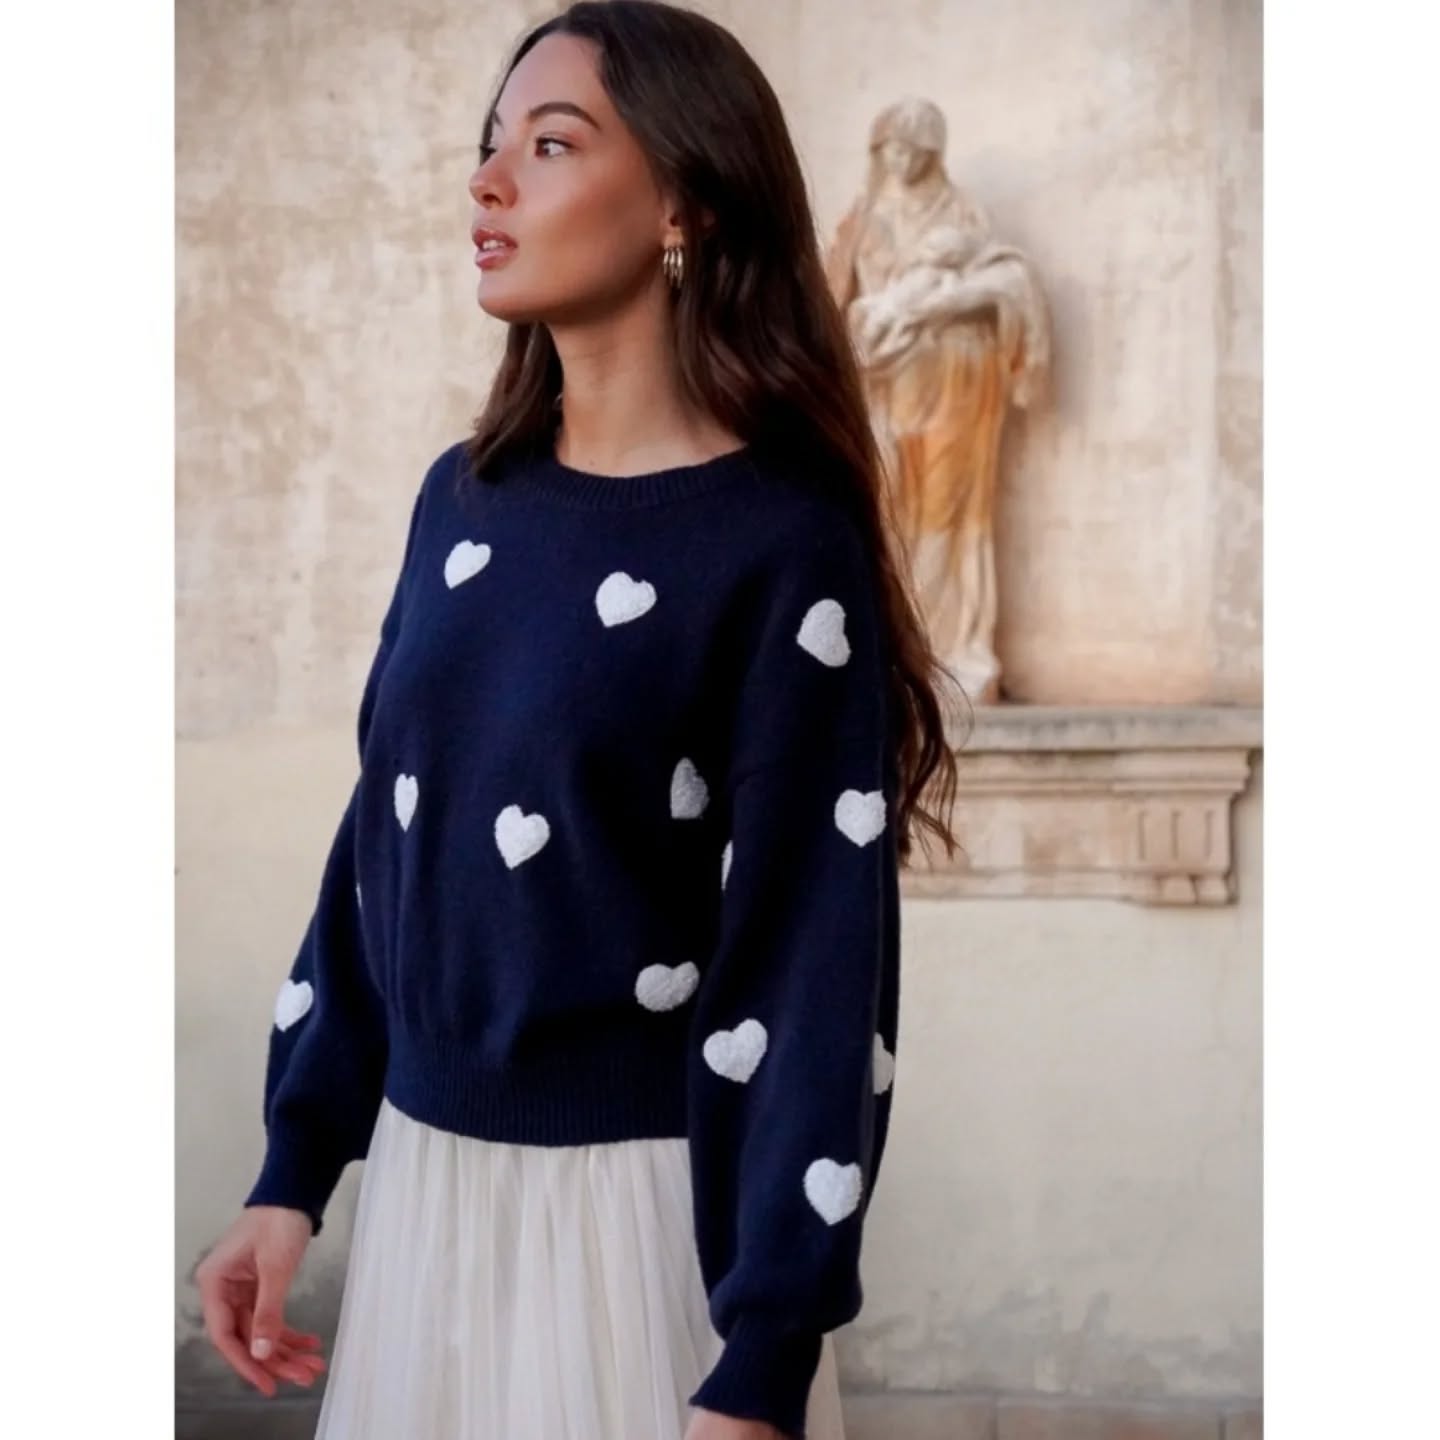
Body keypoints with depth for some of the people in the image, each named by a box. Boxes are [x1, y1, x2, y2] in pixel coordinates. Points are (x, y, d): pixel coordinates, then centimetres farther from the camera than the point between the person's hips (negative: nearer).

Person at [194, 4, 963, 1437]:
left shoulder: (782, 547, -14)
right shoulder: (463, 496, 5)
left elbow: (813, 970, -16)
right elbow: (380, 839, 10)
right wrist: (291, 1171, 8)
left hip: (640, 1197, -6)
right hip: (423, 1171, 6)